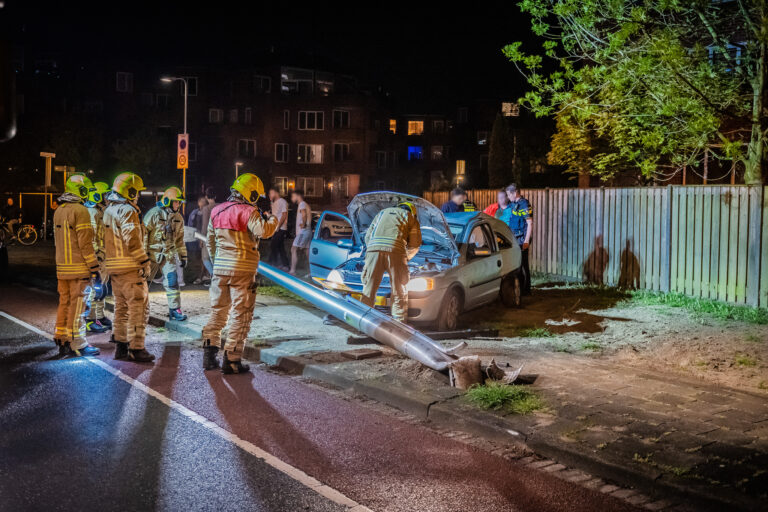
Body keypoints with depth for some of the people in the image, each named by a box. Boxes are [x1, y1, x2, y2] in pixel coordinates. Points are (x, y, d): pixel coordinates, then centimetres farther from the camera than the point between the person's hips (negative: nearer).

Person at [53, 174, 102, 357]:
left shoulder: (58, 211, 14)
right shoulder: (80, 211, -13)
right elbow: (85, 243, -17)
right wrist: (94, 268, -13)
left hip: (62, 267, 8)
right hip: (79, 268, -8)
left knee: (64, 303, 13)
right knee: (77, 306, -3)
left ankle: (62, 341, 19)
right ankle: (77, 344, 1)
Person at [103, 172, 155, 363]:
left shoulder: (109, 211, 16)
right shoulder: (127, 211, -13)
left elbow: (108, 241, 18)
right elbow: (133, 240, -21)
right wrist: (145, 262, -16)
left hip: (114, 267, 10)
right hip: (130, 268, -9)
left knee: (121, 307, 15)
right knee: (138, 307, -5)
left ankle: (120, 346, 20)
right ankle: (136, 349, -4)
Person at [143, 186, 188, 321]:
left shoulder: (178, 218, 7)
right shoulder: (154, 214, -11)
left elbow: (179, 238, 16)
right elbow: (144, 233, -11)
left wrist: (183, 256, 14)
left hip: (169, 254, 4)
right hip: (152, 253, -4)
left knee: (172, 280, -7)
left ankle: (175, 309, -2)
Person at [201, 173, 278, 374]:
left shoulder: (216, 211, 12)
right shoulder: (248, 211, -11)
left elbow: (210, 241, 19)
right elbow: (263, 231, -26)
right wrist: (272, 219, -6)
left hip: (220, 267, 7)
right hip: (242, 270, -6)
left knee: (218, 310, 16)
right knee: (241, 315, 2)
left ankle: (209, 354, 15)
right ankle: (231, 360, 2)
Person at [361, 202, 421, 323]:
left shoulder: (382, 213, 35)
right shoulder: (410, 217, 25)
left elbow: (367, 236, 29)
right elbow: (415, 244, 18)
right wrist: (406, 257, 32)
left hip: (373, 249, 3)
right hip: (395, 250, -3)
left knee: (369, 288, 9)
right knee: (399, 291, 7)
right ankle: (399, 322, 7)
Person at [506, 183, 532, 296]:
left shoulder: (524, 204, -13)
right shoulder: (513, 204, 13)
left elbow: (530, 224, -16)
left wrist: (526, 241, -19)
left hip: (522, 240, -8)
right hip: (515, 239, 8)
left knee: (523, 264, -3)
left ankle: (526, 289, 4)